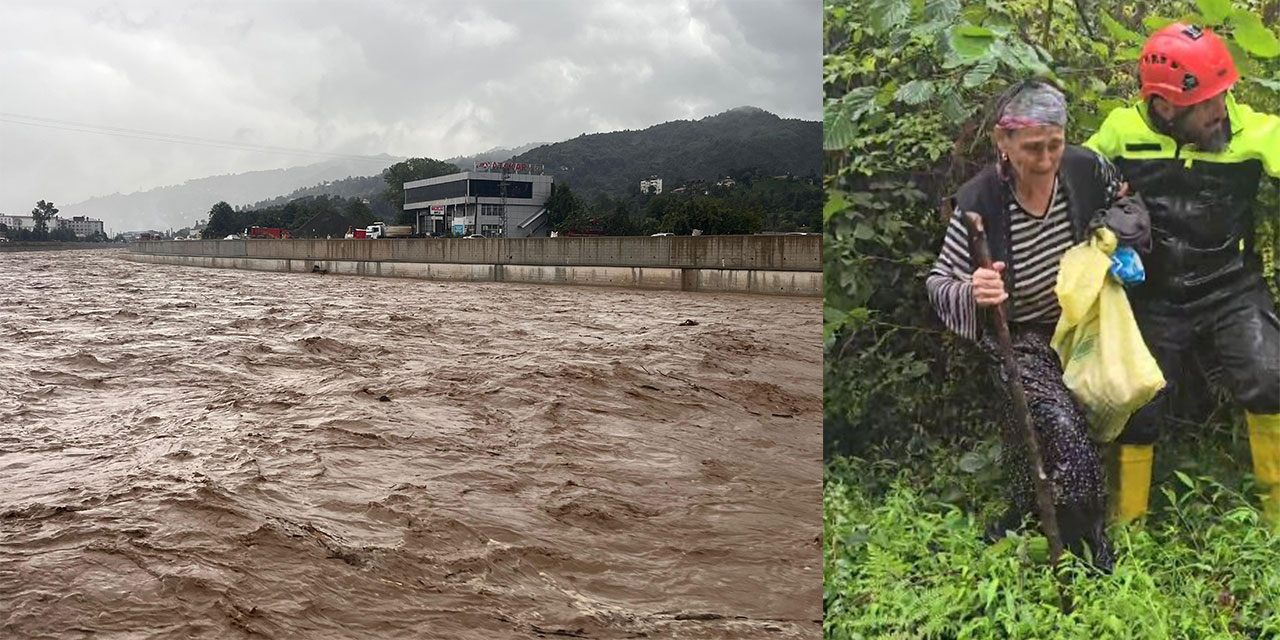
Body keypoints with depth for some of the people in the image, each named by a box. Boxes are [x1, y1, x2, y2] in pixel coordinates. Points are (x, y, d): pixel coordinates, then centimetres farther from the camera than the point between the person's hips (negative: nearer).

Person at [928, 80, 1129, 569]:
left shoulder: (1086, 168, -11)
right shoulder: (978, 203, -22)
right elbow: (938, 282, -14)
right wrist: (971, 291, -36)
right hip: (1021, 338, -5)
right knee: (1062, 424, -21)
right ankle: (1085, 547, 0)